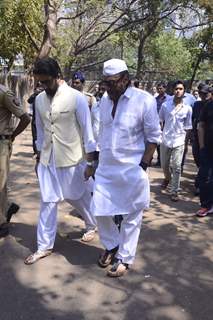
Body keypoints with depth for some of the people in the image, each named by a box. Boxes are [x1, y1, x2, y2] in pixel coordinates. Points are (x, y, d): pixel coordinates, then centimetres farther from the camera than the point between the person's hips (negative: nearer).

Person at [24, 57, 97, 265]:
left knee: (78, 197, 14)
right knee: (48, 202, 7)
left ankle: (92, 225, 42)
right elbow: (40, 130, 12)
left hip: (71, 160, -4)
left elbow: (87, 131, -10)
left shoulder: (76, 97, -13)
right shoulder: (39, 99, 3)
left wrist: (90, 162, -10)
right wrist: (39, 158, 15)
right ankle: (44, 246, 19)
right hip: (47, 160, 4)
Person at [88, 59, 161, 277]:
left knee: (131, 217, 8)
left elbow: (153, 138, -8)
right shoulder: (105, 100, 5)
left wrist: (142, 167, -12)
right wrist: (97, 160, 14)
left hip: (132, 171, -5)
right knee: (100, 211, 9)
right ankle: (111, 245, 35)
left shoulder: (144, 101, -12)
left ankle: (125, 258, 26)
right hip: (105, 169, 5)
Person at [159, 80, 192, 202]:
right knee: (164, 165, 15)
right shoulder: (166, 105, -2)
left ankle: (175, 191, 6)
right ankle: (167, 178, 47)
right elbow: (160, 121, 9)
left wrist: (184, 138, 0)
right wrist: (161, 134, 5)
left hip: (179, 141, -1)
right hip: (165, 140, 2)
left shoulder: (187, 108, -3)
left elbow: (187, 127, 4)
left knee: (176, 167, -4)